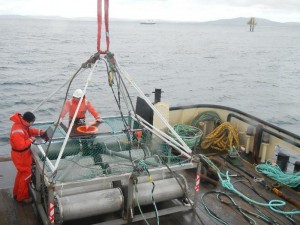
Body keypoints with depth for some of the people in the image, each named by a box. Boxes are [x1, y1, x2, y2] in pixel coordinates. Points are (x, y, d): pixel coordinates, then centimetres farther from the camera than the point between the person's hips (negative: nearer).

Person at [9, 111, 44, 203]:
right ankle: (22, 197, 24)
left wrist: (40, 132, -1)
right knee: (26, 175, 6)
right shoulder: (17, 132, -35)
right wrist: (31, 139, -22)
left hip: (23, 154, 10)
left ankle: (17, 193, 42)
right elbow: (21, 146, -33)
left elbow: (28, 130, 11)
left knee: (21, 173, 25)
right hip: (21, 156, -10)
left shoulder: (21, 123, -6)